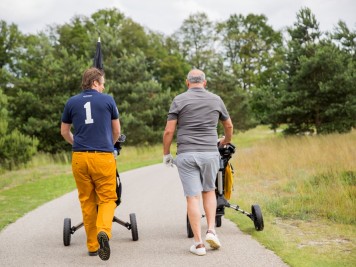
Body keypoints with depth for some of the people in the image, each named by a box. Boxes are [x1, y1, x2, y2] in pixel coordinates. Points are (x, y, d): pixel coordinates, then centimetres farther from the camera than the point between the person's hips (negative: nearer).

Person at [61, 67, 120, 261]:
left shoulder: (72, 102, 9)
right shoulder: (108, 100, 4)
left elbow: (64, 131, 20)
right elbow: (116, 131, 14)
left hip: (79, 157, 2)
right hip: (103, 157, -2)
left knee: (87, 201, 11)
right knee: (107, 198, 4)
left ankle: (92, 245, 13)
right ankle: (103, 230, -23)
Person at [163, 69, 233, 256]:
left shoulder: (179, 100, 1)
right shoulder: (216, 100, 10)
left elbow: (169, 131, -4)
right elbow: (229, 125, 24)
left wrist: (166, 154, 8)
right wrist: (226, 140, 44)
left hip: (186, 155, -2)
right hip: (210, 153, 2)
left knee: (193, 197, 0)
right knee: (209, 191, 21)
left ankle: (198, 243, 0)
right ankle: (211, 230, 8)